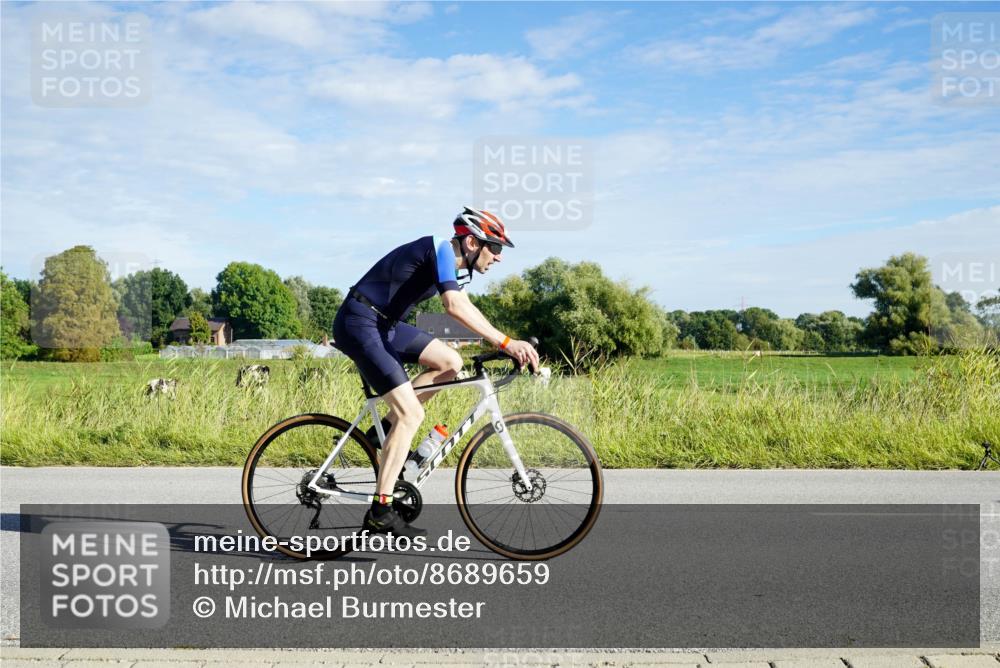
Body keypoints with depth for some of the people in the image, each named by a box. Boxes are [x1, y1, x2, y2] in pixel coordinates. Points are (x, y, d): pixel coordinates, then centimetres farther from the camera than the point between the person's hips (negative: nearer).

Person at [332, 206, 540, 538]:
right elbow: (455, 306, -31)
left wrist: (508, 345, 10)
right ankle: (380, 512, -11)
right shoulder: (441, 248, -17)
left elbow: (467, 308, 20)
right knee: (411, 413, -14)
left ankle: (385, 431, 10)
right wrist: (506, 342, -32)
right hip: (358, 324, -10)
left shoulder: (454, 262, 12)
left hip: (384, 324, 10)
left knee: (450, 362, 3)